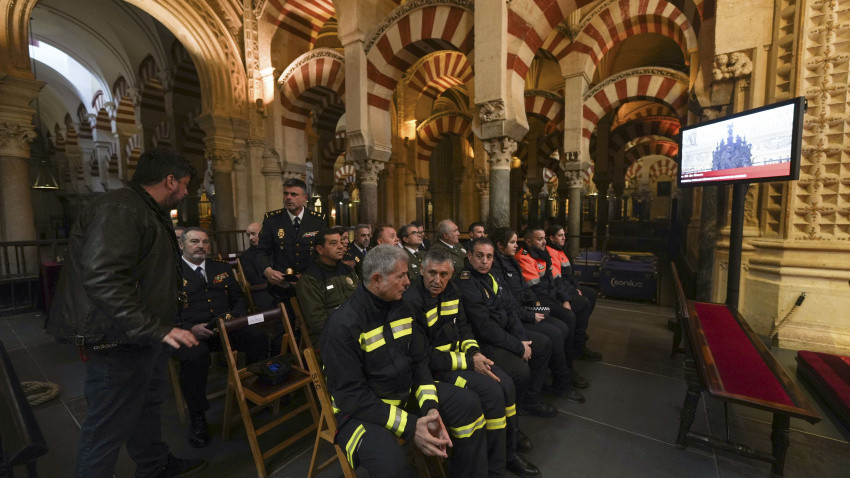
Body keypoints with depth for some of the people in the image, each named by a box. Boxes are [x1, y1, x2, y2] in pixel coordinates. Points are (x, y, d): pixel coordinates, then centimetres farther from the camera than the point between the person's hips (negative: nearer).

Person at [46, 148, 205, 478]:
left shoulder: (147, 212, 14)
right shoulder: (119, 209, -21)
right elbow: (102, 279, -30)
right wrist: (156, 329, -29)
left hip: (145, 337, 11)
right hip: (120, 342, -11)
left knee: (147, 404, 25)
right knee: (110, 426, 5)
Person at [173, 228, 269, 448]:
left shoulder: (222, 267, 20)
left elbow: (239, 298, 19)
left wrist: (235, 316, -3)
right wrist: (189, 329, -18)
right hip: (189, 332, -3)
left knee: (258, 337, -24)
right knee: (195, 355, -36)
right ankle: (197, 417, -11)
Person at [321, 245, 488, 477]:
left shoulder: (401, 309, -2)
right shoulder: (343, 325, -24)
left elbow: (419, 361, 3)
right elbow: (352, 395, -24)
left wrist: (430, 406, -13)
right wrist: (410, 427, -27)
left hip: (406, 392, 7)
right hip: (360, 409, -6)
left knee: (468, 403, -2)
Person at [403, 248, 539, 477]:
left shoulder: (451, 290, 1)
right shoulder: (412, 301, -24)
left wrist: (474, 352, -9)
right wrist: (469, 362, -20)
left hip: (457, 353, 8)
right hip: (433, 367, -8)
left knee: (506, 383, -1)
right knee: (492, 391, -18)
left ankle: (509, 451, 22)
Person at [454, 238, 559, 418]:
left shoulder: (493, 278, 7)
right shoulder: (465, 283, -21)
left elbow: (508, 311, 11)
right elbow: (484, 326, -24)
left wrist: (521, 338, -5)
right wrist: (518, 346, -17)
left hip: (504, 331, 10)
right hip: (483, 341, -10)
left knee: (544, 343, 12)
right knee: (521, 370, -25)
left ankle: (531, 399, 22)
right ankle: (516, 408, 10)